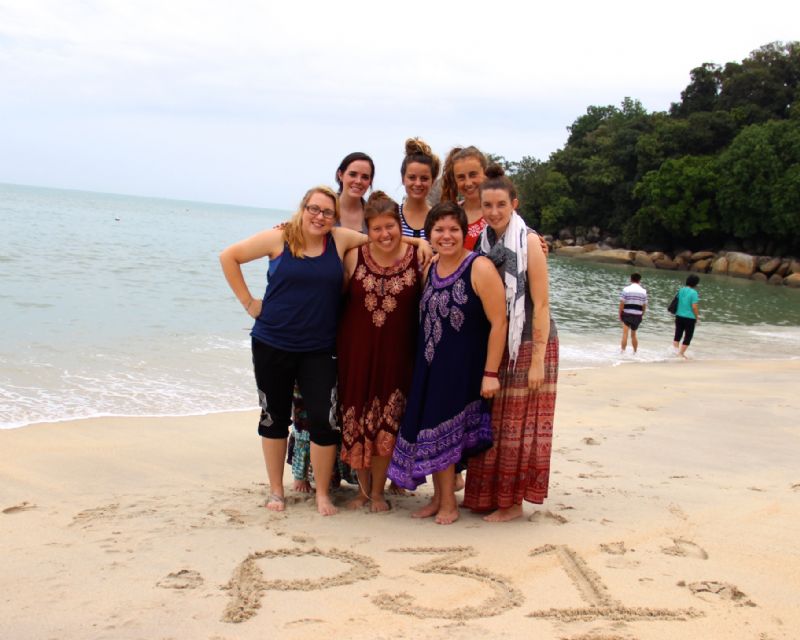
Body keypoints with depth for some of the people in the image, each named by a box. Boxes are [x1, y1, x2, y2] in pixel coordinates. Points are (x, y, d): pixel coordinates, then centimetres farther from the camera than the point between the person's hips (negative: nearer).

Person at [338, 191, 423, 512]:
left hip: (396, 353, -1)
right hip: (356, 350, 1)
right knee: (357, 421, 8)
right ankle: (363, 488, 26)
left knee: (386, 424, 4)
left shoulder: (418, 258, -5)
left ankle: (377, 491, 21)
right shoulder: (354, 256, -3)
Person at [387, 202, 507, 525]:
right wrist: (423, 362, 9)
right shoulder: (430, 269, 7)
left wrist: (490, 373, -19)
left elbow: (498, 322, -16)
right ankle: (439, 498, 24)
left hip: (463, 366, -6)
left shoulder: (480, 268, -14)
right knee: (430, 430, 9)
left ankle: (448, 502, 16)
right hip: (430, 366, 6)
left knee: (445, 432, 0)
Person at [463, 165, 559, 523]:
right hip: (494, 344, 6)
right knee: (491, 422, 10)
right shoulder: (485, 242, 9)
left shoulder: (528, 242, -10)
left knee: (518, 424, 0)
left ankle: (513, 502, 11)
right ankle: (489, 495, 23)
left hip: (527, 344, -6)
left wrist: (537, 360, -17)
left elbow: (541, 304, -13)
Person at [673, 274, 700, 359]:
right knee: (687, 337, 8)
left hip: (679, 316, 5)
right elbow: (694, 307, -17)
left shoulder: (681, 290, 4)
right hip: (689, 318, -5)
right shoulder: (693, 292, -15)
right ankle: (681, 354, 9)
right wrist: (697, 317, -6)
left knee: (677, 336, 16)